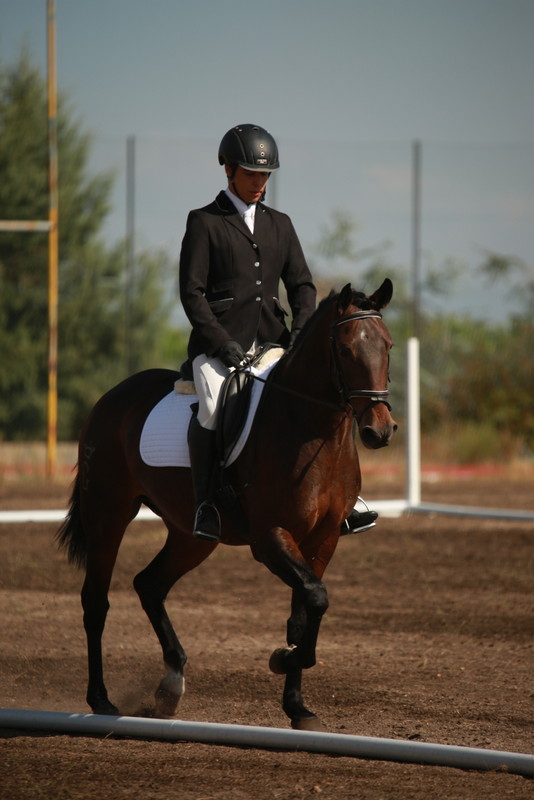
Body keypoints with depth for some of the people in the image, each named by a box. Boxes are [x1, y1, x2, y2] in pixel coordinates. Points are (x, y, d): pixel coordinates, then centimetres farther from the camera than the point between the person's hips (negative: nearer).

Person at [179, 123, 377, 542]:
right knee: (213, 408, -32)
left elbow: (302, 284, 16)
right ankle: (206, 507, -25)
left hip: (272, 341, 5)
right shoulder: (205, 223, 3)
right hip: (219, 342, -5)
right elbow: (192, 293, -4)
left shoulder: (280, 225, 19)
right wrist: (223, 343, -15)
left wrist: (301, 329, -5)